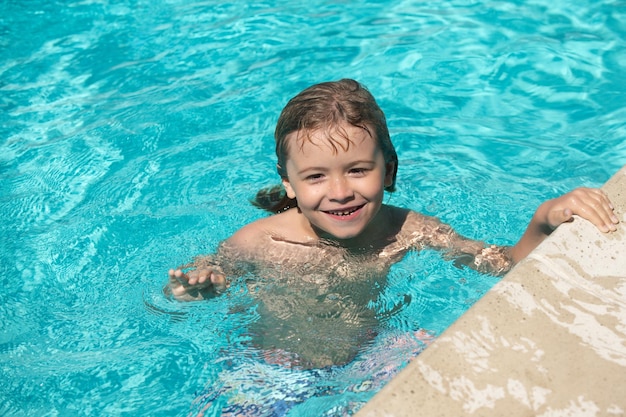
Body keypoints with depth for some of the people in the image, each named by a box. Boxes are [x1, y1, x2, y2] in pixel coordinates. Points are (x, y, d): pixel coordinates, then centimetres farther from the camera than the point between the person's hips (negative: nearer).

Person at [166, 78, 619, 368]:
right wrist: (192, 286, -30)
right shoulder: (255, 243, -26)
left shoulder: (405, 232, -21)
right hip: (272, 373, -1)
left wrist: (545, 219, -32)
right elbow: (214, 276, -7)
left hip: (367, 359, 2)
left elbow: (506, 264, -14)